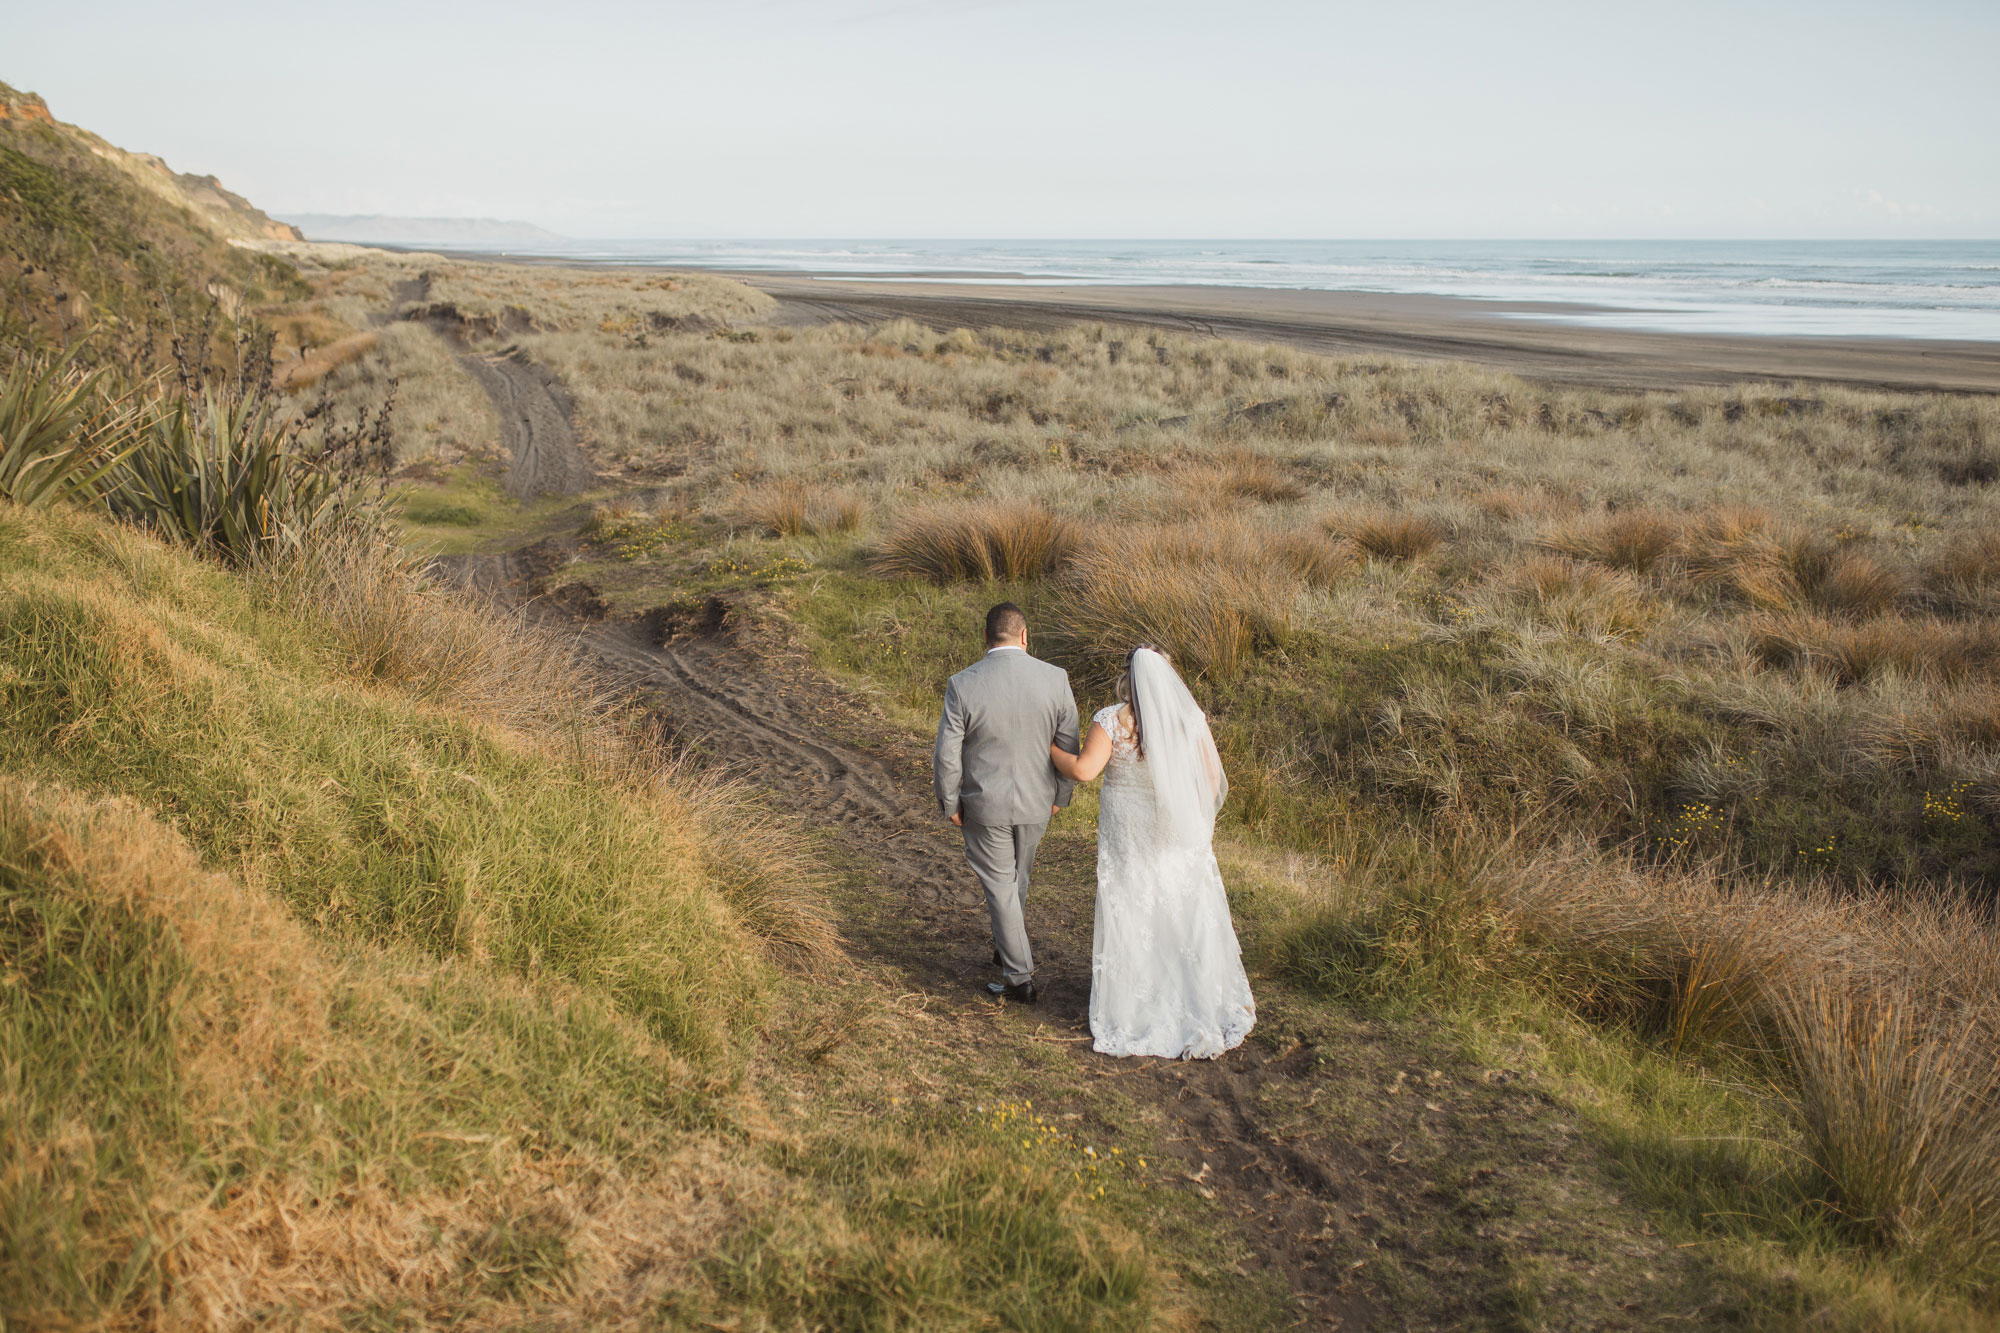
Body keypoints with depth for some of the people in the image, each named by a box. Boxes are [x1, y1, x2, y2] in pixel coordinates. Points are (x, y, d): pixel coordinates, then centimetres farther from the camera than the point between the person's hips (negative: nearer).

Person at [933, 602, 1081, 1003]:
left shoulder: (963, 685, -17)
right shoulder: (1054, 679, -12)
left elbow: (946, 756, -13)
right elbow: (1068, 747, -3)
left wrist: (950, 805, 2)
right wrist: (1060, 795, 11)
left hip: (984, 806, -3)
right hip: (1036, 804, 3)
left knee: (1000, 886, 10)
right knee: (1018, 876, 25)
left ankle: (1019, 977, 17)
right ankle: (1007, 950, 44)